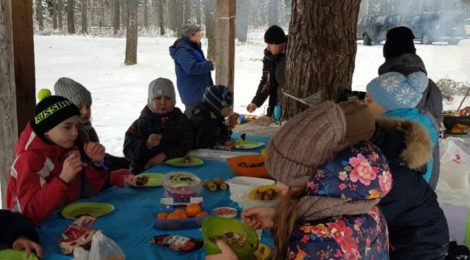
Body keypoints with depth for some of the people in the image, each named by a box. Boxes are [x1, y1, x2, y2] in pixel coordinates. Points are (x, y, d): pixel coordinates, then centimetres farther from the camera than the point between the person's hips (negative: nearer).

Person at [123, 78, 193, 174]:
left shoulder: (181, 120, 11)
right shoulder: (141, 123, 5)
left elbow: (186, 146, 3)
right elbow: (128, 151, 0)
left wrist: (164, 155, -11)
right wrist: (147, 144, -19)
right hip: (144, 169, 0)